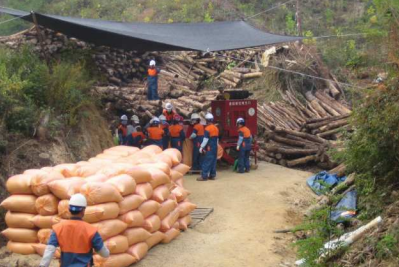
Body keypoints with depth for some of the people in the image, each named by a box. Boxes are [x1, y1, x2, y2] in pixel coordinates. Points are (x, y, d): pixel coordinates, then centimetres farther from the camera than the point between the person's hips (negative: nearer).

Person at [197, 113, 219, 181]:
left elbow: (206, 139, -15)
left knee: (207, 162, -6)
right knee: (213, 161, 11)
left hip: (209, 148, -8)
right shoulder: (216, 128, 12)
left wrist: (202, 147, -10)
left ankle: (204, 176, -7)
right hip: (215, 147, 8)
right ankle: (212, 175, 13)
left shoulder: (207, 128, -13)